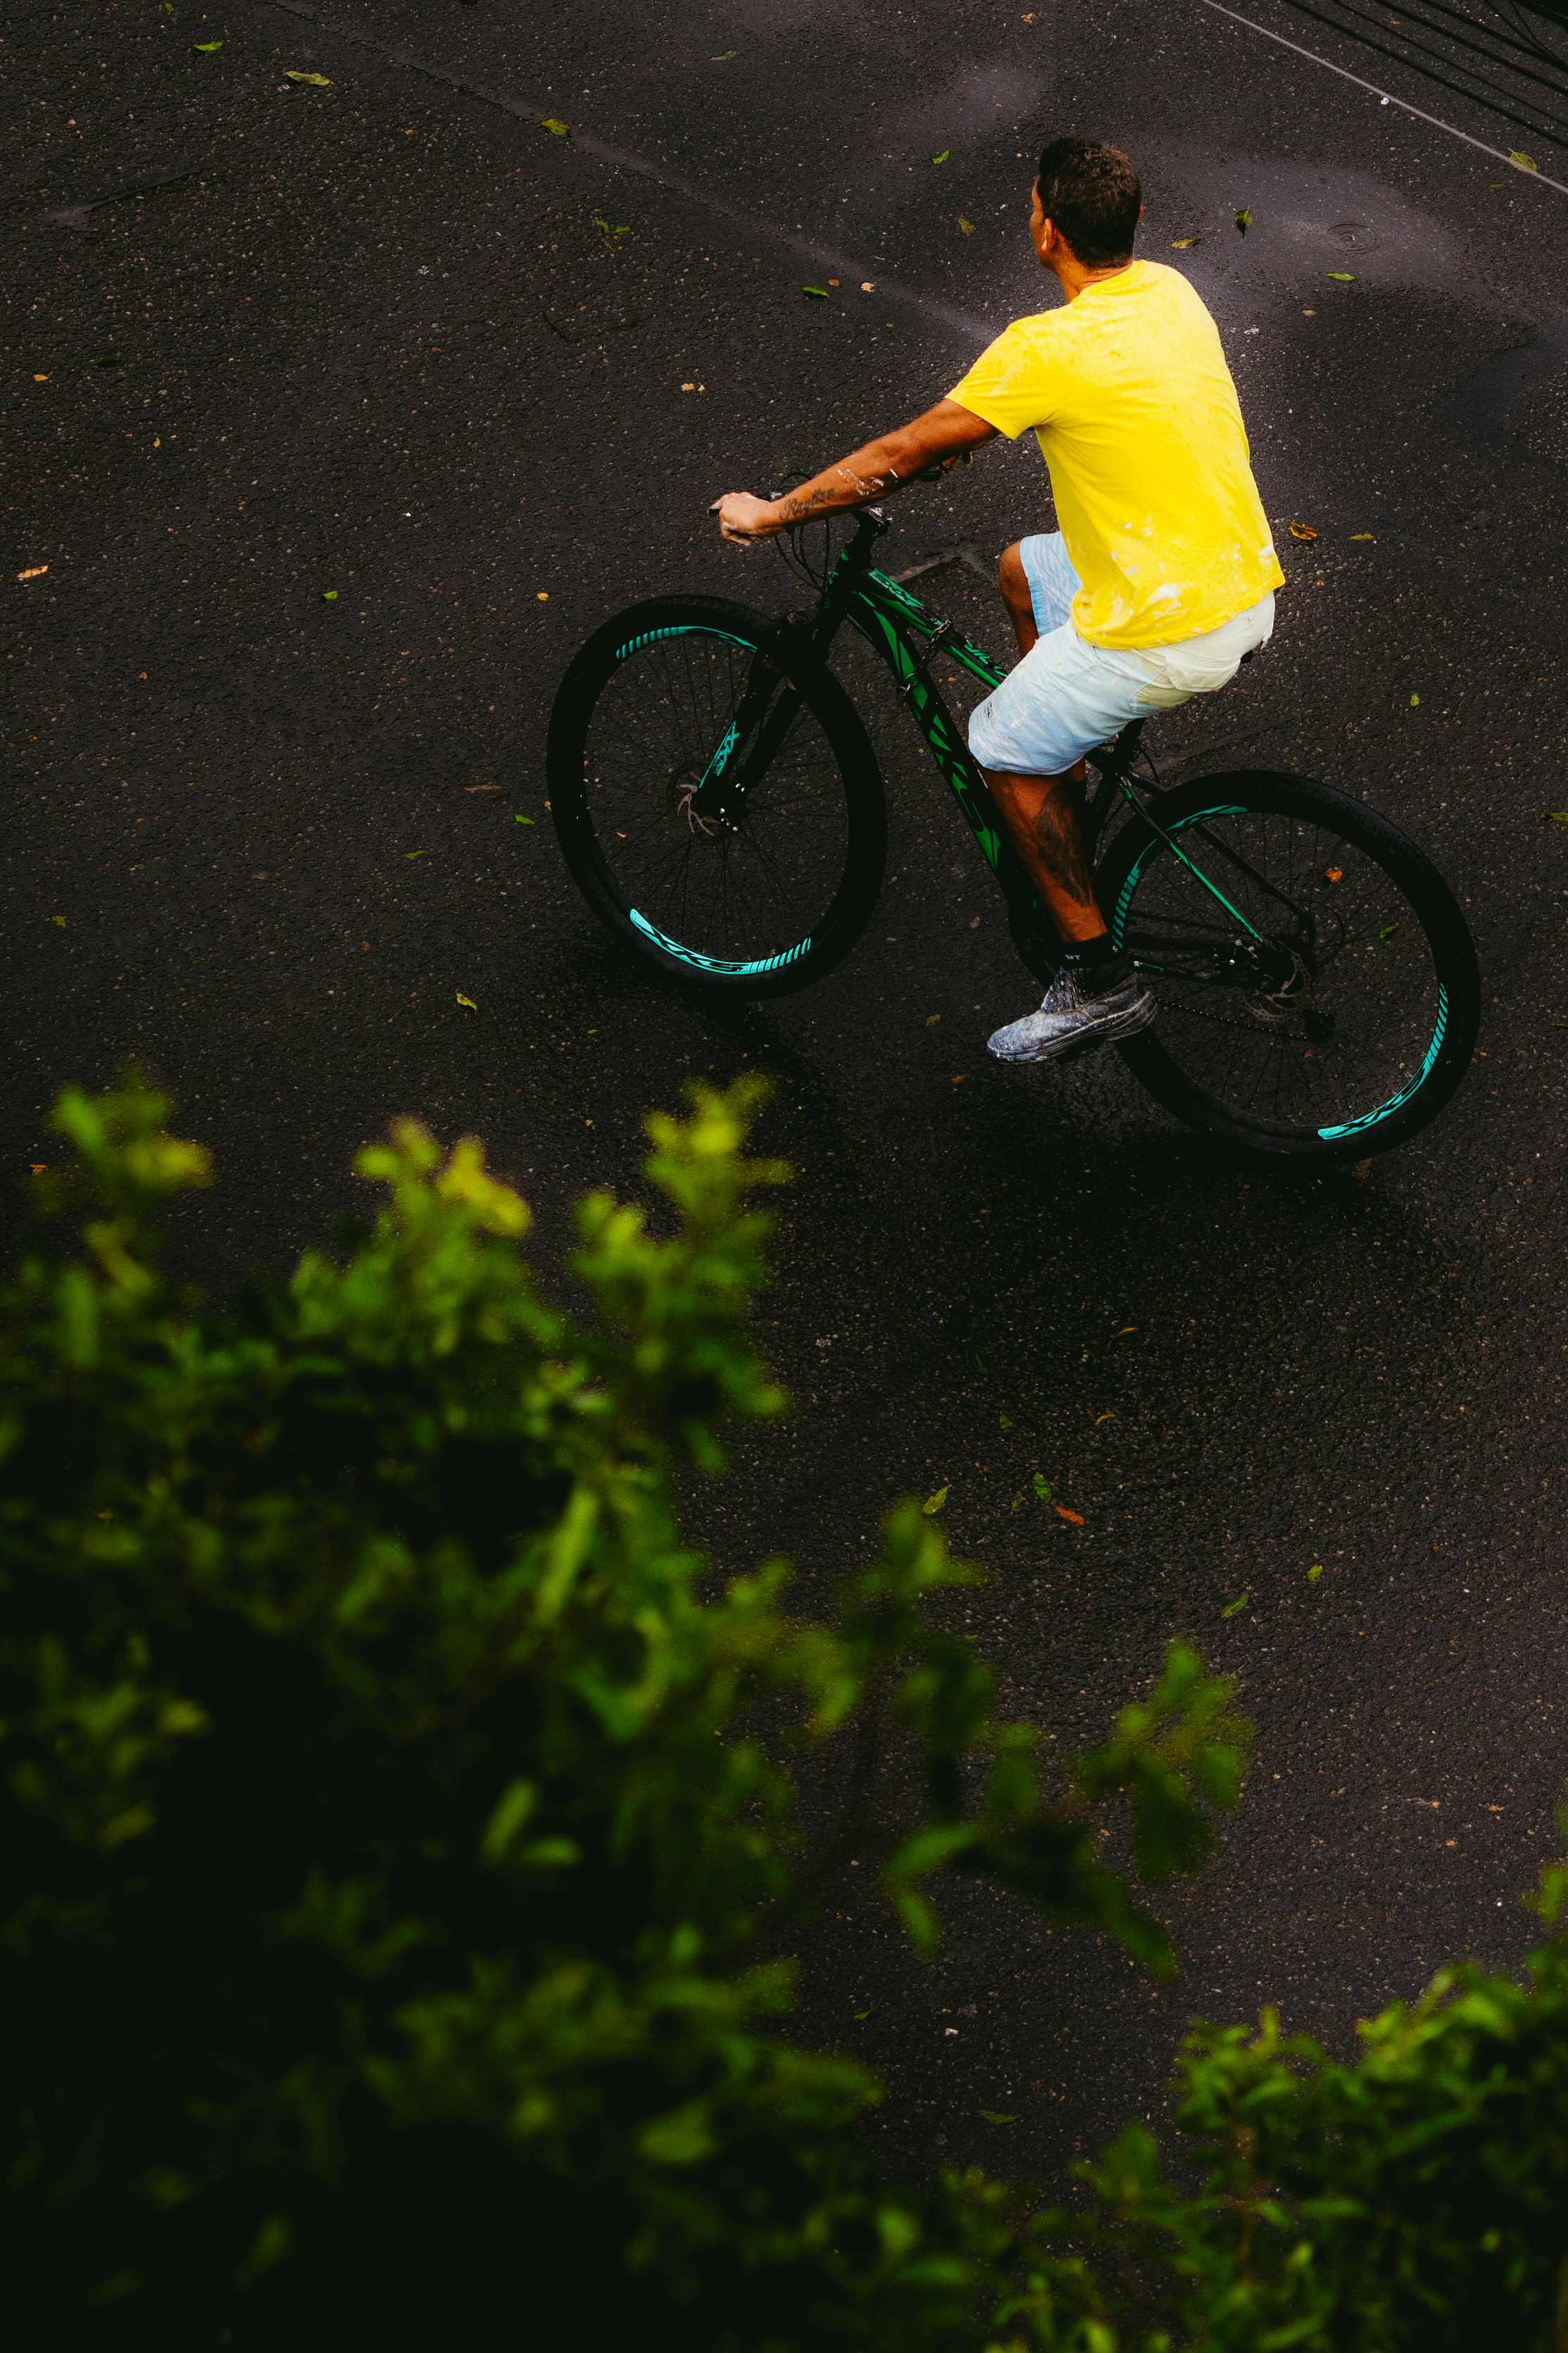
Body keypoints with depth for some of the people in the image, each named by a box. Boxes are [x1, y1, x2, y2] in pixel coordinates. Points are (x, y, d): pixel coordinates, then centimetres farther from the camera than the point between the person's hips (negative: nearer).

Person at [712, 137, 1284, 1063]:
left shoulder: (1049, 350, -20)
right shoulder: (1168, 291, 4)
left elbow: (897, 459, -12)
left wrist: (769, 514, 1)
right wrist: (968, 426, 29)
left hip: (1169, 628, -8)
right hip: (1249, 584, 8)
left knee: (1004, 747, 11)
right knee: (1025, 569, 28)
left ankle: (1100, 978, 13)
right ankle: (1068, 786, 38)